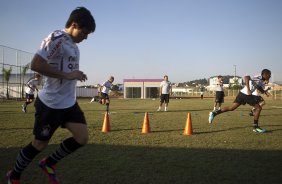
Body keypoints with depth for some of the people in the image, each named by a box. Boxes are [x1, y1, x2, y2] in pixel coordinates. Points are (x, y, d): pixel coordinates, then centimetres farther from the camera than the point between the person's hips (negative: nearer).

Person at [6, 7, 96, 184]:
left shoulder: (73, 44, 11)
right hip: (51, 104, -8)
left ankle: (49, 164, 23)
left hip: (70, 103, 8)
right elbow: (36, 64, -28)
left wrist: (76, 75, 10)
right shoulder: (57, 39, -18)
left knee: (82, 137, -1)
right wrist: (67, 75, -26)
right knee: (40, 144, 6)